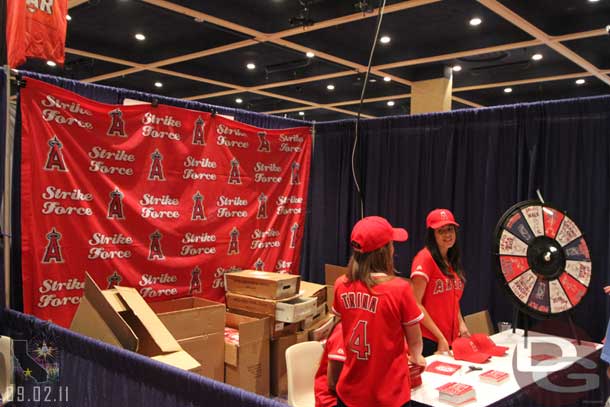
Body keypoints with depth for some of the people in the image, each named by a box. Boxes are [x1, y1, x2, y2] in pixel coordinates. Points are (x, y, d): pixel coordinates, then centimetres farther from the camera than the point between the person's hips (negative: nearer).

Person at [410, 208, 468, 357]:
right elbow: (416, 304, -18)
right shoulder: (425, 258, -14)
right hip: (429, 340, -7)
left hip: (452, 339, 8)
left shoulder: (452, 261, 10)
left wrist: (461, 324, 5)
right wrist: (440, 336, -17)